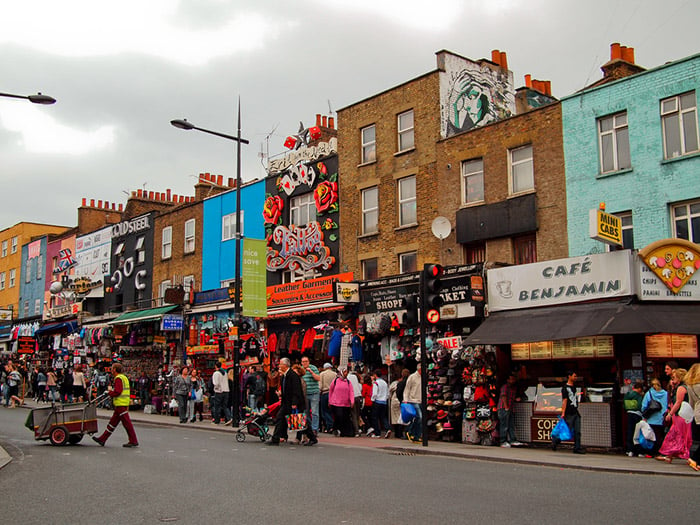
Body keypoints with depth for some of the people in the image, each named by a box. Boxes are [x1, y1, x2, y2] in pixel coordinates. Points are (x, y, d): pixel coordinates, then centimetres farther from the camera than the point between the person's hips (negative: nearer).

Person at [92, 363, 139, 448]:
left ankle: (133, 441, -3)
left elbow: (117, 391, -21)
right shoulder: (124, 377, 17)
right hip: (124, 404, 10)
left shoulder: (118, 378, -13)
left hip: (120, 404, -10)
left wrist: (110, 391, -4)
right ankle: (102, 439, 20)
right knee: (113, 422, 13)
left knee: (127, 423, -6)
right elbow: (128, 391, 20)